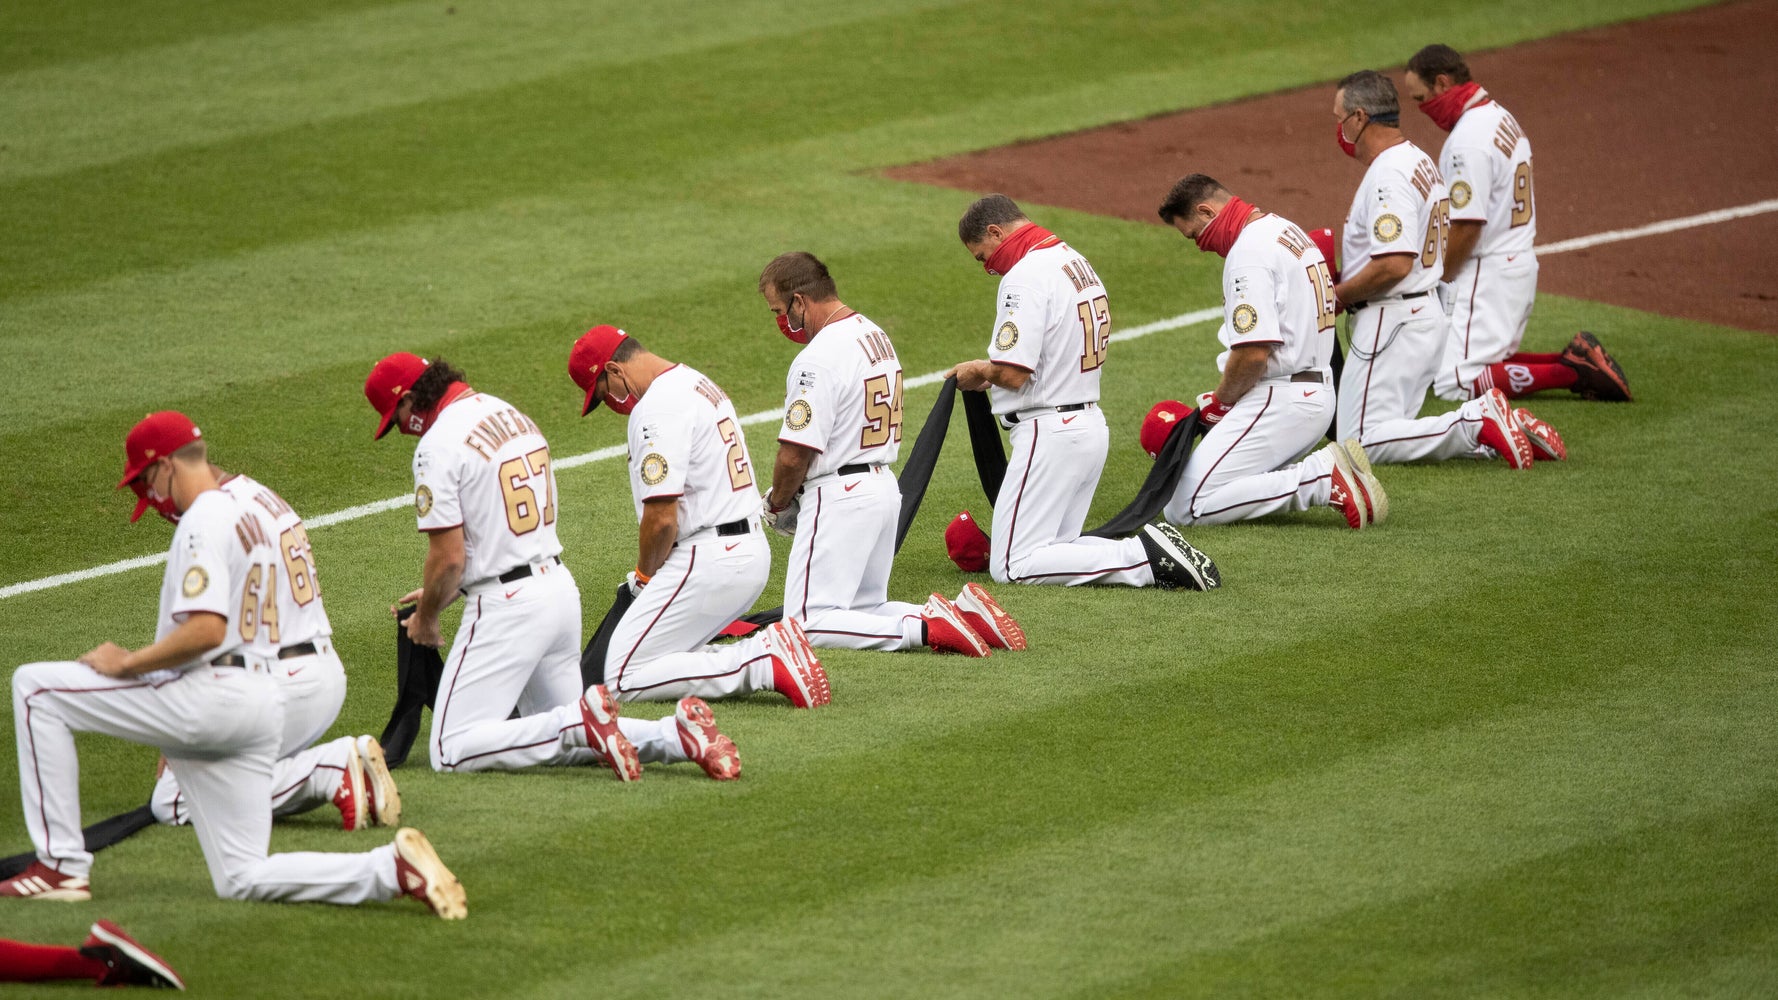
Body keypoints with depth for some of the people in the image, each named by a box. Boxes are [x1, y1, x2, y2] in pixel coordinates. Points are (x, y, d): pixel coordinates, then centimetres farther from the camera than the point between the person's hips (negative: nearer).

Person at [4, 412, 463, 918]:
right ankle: (392, 868, -10)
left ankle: (62, 866, -7)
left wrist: (126, 665, -11)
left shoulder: (204, 520, -9)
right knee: (242, 880, 8)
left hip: (212, 695, -10)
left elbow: (206, 630, -22)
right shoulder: (245, 518, 24)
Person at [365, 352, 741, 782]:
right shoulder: (512, 415, 14)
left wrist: (425, 620, 3)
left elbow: (448, 558, -15)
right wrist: (438, 594, 25)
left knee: (452, 751, -7)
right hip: (561, 587, 9)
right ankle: (677, 732, -3)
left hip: (506, 605, -9)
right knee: (564, 737, 20)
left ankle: (583, 719, -21)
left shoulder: (439, 444, -13)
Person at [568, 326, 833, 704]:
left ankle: (767, 663, -17)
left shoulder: (657, 407, -15)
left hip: (709, 560, -10)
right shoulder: (700, 384, 18)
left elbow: (661, 516, -20)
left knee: (623, 679, -10)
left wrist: (645, 574, -1)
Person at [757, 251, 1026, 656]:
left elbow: (796, 455, -20)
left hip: (839, 497, -10)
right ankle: (963, 612, 0)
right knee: (864, 610, 19)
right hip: (885, 486, 10)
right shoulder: (876, 336, 13)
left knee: (808, 623, -10)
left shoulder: (818, 358, -18)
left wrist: (776, 503, 1)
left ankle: (926, 627, -23)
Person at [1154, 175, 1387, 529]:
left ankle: (1325, 479, -16)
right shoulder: (1286, 229, 17)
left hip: (1281, 402, -10)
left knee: (1186, 507, -16)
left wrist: (1220, 401, -4)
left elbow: (1254, 353, -23)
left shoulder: (1249, 251, -15)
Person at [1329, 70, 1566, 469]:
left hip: (1392, 323, -10)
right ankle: (1498, 424, 3)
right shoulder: (1419, 161, 16)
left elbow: (1394, 265, -27)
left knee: (1363, 441, -11)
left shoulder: (1389, 174, -18)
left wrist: (1333, 296, -13)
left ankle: (1476, 424, -18)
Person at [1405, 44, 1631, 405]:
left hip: (1487, 275, -10)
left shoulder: (1469, 139, -19)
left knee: (1454, 383, -13)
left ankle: (1572, 372, -16)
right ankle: (1576, 362, 5)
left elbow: (1467, 226, -22)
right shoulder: (1503, 119, 13)